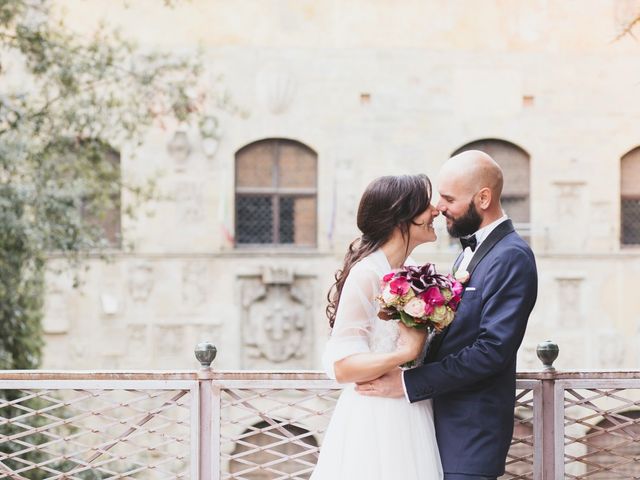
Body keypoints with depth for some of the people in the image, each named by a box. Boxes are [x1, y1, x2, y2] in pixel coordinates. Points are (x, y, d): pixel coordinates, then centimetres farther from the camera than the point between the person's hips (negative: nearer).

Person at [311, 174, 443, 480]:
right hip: (376, 422, -8)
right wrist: (405, 353, -27)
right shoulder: (367, 275, -16)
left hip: (411, 417, 8)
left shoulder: (414, 272, 7)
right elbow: (342, 366, -19)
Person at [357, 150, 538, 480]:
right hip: (445, 421, 9)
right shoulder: (470, 253, 15)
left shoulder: (511, 257, -15)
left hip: (471, 434, -9)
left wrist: (410, 382, -22)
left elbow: (492, 350, -22)